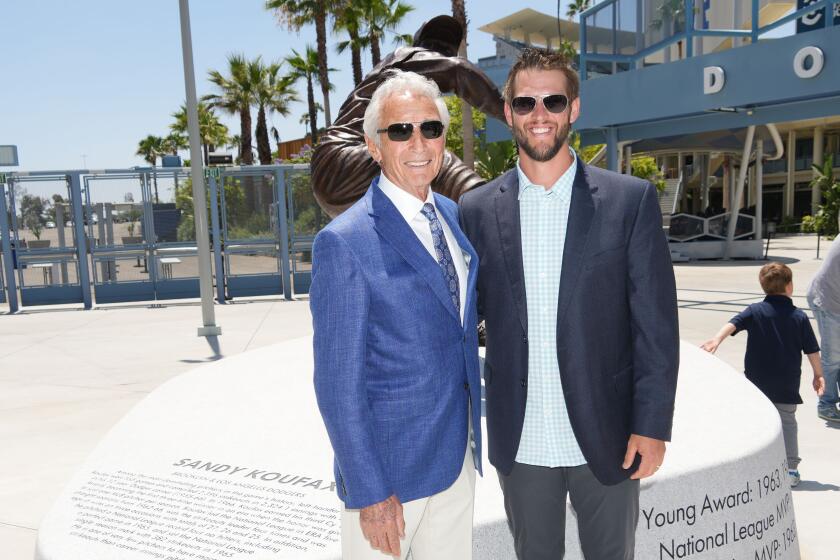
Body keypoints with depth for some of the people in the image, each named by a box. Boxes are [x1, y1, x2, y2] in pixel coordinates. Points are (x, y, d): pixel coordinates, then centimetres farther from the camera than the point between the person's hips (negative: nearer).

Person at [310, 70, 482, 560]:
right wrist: (368, 492, -16)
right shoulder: (345, 243, -18)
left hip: (459, 454, 7)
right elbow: (339, 384, -16)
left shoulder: (453, 216, 5)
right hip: (390, 464, -6)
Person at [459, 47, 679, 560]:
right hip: (519, 442, 2)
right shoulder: (478, 209, 0)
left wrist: (652, 425, -8)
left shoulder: (631, 200, -5)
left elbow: (656, 324, -5)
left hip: (607, 439, -1)